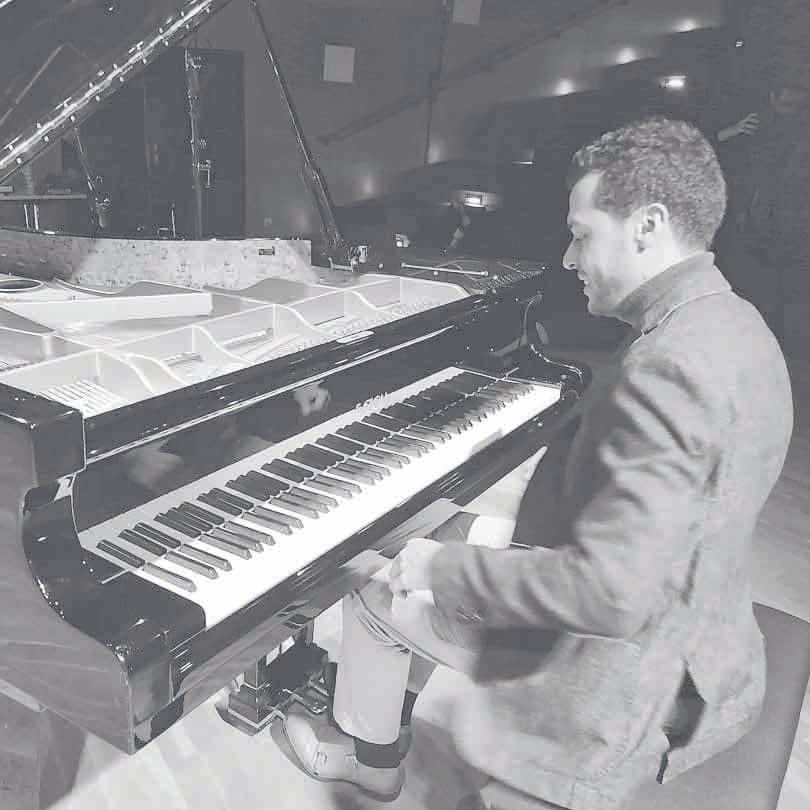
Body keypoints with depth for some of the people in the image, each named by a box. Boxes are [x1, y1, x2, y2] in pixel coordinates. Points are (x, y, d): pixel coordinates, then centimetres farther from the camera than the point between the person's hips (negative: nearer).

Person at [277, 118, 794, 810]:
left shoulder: (667, 367, -32)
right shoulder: (732, 322, 0)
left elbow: (609, 596, -36)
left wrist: (439, 567, -23)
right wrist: (525, 540, 4)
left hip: (626, 677, -9)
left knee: (375, 603, 5)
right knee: (458, 536, 20)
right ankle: (376, 745, 38)